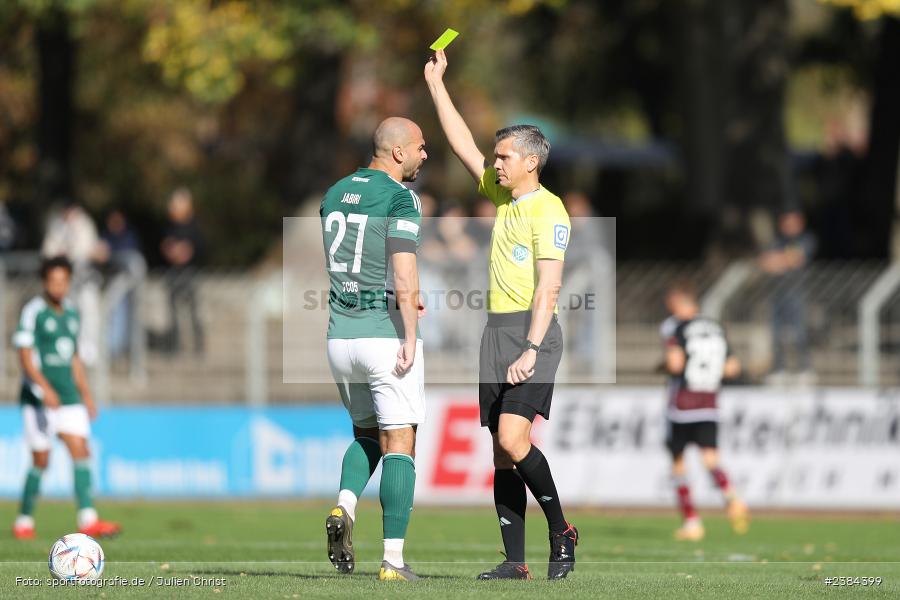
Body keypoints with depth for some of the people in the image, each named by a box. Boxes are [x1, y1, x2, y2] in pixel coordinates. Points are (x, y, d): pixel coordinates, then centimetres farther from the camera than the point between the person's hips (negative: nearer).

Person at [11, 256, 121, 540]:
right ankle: (24, 521, 13)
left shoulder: (72, 312, 13)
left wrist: (86, 395, 21)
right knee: (41, 460, -2)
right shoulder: (33, 312, -8)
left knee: (80, 451, -9)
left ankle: (88, 520, -16)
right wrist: (45, 389, -26)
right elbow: (26, 357, -15)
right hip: (38, 398, -6)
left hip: (69, 398, 6)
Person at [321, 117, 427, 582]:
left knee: (366, 436, 22)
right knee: (398, 446, 0)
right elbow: (404, 274, -19)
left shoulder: (334, 194, 12)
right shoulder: (401, 198, -10)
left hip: (340, 334, 6)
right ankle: (393, 560, -4)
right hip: (387, 334, -6)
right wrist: (410, 338, -16)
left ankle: (343, 509, -5)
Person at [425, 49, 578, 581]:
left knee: (513, 438, -20)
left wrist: (530, 350, -24)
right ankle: (515, 561, 3)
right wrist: (436, 83, 21)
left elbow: (548, 287, -17)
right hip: (496, 331, 8)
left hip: (532, 331, -8)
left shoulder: (548, 210, -10)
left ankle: (561, 532, -5)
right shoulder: (503, 195, 14)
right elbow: (463, 145, 22)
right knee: (502, 452, 3)